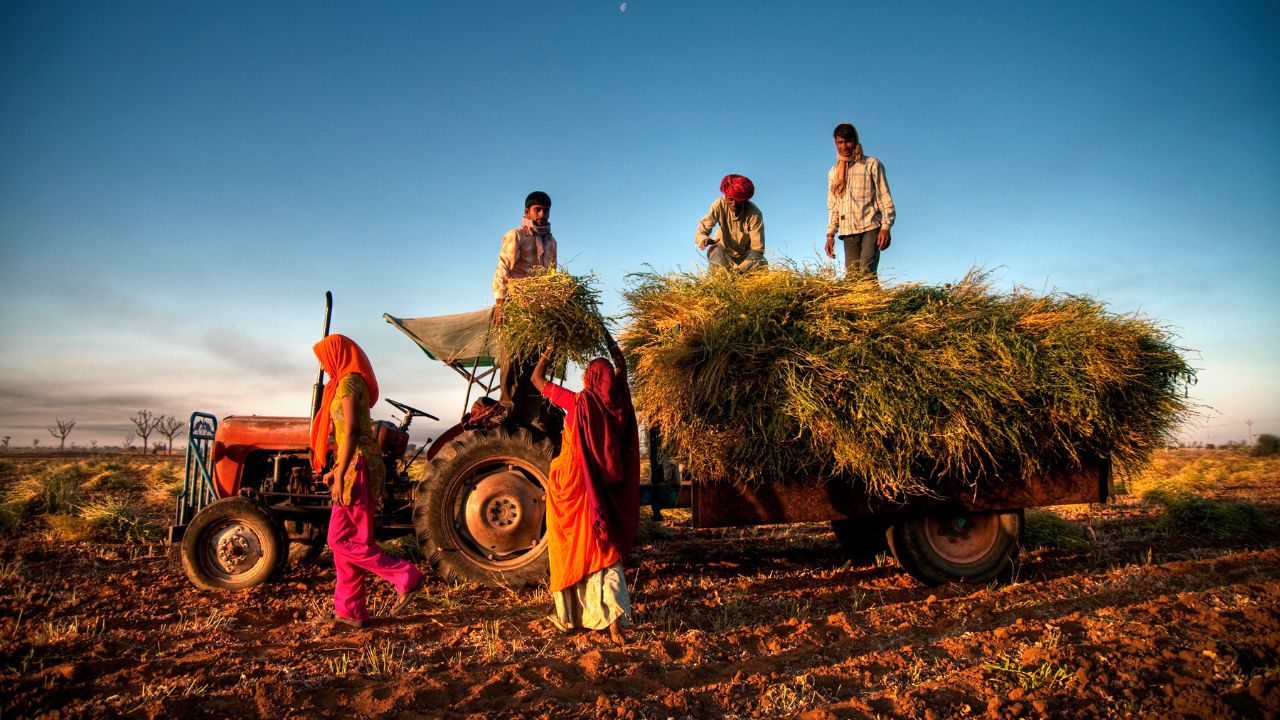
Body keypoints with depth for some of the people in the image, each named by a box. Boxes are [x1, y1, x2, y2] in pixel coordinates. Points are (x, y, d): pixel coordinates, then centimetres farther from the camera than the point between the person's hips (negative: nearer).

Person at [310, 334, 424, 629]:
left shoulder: (348, 383, -12)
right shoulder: (351, 383, 18)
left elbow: (351, 432, -20)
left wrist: (340, 475, -21)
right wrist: (336, 469, 24)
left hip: (357, 468, -10)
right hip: (355, 467, 10)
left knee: (344, 541, -5)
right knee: (342, 540, 11)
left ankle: (406, 577, -2)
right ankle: (350, 611, 17)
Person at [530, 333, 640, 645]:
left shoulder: (578, 402, -13)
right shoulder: (618, 403, -2)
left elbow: (537, 378, -1)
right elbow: (621, 369, 19)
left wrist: (549, 350, 11)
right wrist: (610, 342, 27)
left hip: (573, 484, -3)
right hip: (606, 489, 4)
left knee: (571, 549, 11)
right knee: (603, 549, 8)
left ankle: (568, 615, 24)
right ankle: (613, 618, -4)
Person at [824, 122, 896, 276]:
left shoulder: (872, 165, 7)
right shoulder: (834, 172, 19)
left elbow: (885, 198, 2)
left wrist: (886, 227, -10)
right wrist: (830, 235, 12)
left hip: (871, 228, -4)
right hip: (848, 232, 4)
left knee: (866, 273, -21)